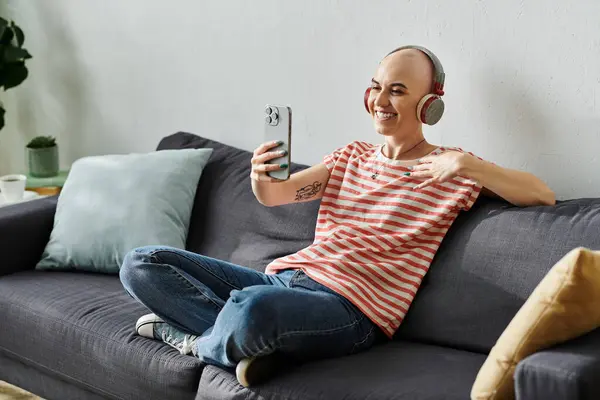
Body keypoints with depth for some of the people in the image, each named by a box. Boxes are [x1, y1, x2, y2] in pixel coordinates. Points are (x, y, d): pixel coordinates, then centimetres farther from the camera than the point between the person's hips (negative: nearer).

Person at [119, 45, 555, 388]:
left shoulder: (450, 170, 5)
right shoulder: (353, 156, 22)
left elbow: (544, 196, -5)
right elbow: (274, 196, 13)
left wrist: (470, 165, -21)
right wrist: (262, 176, -13)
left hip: (348, 306, -7)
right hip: (283, 277, 7)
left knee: (252, 307, -41)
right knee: (142, 264, -4)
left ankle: (199, 340, -7)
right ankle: (252, 340, -15)